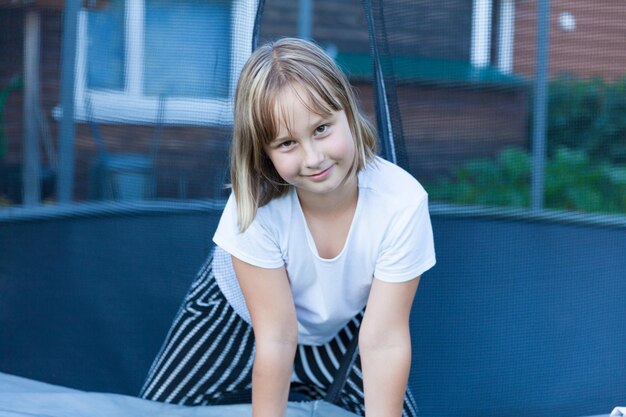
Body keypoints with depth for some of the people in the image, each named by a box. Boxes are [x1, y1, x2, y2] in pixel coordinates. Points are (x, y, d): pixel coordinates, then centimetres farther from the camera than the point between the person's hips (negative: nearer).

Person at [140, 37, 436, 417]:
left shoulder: (402, 202, -34)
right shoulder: (257, 203, -36)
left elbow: (383, 341, -29)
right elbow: (276, 337, -29)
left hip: (340, 327, 1)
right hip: (237, 316, -1)